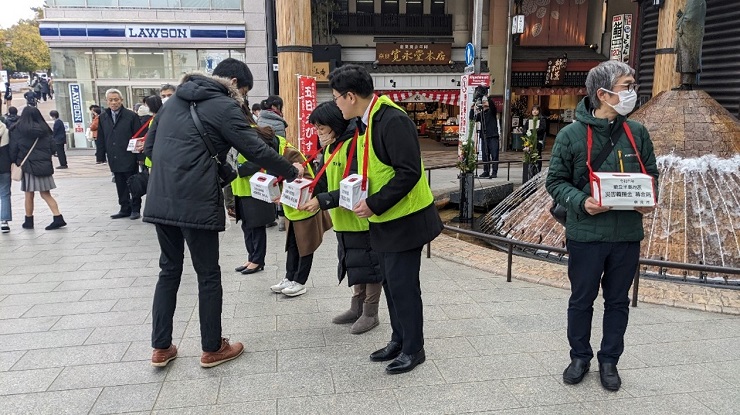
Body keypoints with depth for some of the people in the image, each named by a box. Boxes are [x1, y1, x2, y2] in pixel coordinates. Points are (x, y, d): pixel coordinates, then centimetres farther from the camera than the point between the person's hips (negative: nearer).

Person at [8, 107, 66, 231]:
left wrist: (14, 163, 7)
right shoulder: (44, 130, 3)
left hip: (27, 166, -3)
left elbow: (13, 149, -4)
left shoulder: (17, 130, -5)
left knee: (29, 195, 7)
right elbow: (52, 148, 6)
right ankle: (58, 218, -4)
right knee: (46, 194, 7)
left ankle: (29, 221, 15)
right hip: (44, 166, 3)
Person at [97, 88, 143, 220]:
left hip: (129, 158, -4)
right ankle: (125, 209, 19)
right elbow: (101, 138, 12)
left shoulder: (131, 116, -5)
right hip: (114, 159, 5)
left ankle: (135, 209, 12)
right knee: (120, 186, 11)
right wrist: (101, 156, 6)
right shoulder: (103, 117, 10)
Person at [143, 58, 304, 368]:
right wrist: (291, 172, 5)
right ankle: (212, 349, 17)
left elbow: (149, 147, 20)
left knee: (169, 271, 16)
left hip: (160, 200, 7)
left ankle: (161, 348, 22)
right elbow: (256, 150, -8)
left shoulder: (175, 100, 18)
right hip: (196, 203, -7)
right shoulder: (223, 106, -5)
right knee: (208, 275, 6)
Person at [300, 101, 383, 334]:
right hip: (344, 221, 9)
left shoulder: (354, 145, -21)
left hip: (363, 218, -9)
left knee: (368, 264, 4)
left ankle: (370, 313, 17)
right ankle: (357, 308, 33)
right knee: (353, 263, 19)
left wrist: (321, 201, -31)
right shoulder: (330, 148, 8)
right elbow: (323, 182, 6)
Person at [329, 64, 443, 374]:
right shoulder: (365, 122, 9)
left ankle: (413, 348, 17)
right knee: (391, 283, 17)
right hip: (384, 219, 9)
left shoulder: (393, 121, -21)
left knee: (402, 285, 0)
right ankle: (399, 340, 32)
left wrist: (374, 205, -22)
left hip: (405, 219, -9)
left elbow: (409, 172, -25)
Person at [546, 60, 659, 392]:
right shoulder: (572, 134, -8)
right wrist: (582, 202, -21)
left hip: (628, 234, 3)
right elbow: (556, 181, -5)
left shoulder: (637, 132, 2)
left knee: (618, 300, 15)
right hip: (586, 234, -3)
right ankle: (580, 356, 33)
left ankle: (609, 360, 33)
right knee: (582, 299, 12)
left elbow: (651, 174, 12)